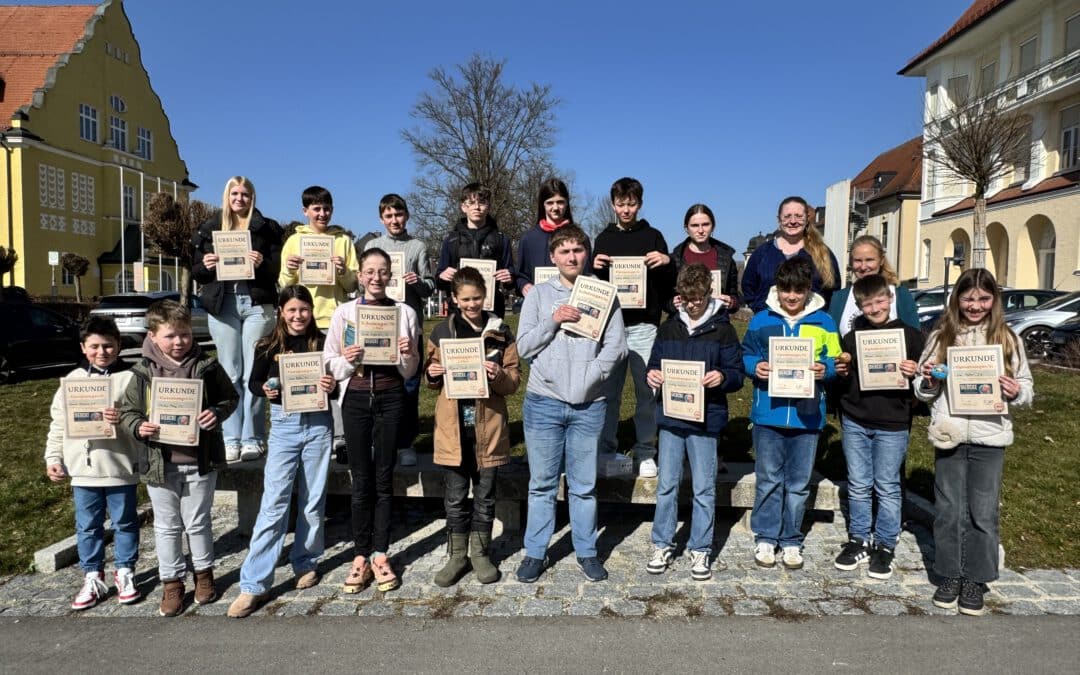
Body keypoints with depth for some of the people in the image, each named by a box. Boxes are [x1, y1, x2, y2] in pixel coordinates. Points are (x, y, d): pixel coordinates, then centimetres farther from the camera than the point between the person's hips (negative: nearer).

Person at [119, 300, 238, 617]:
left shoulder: (207, 366, -6)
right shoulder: (143, 373, -4)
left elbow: (230, 397, 3)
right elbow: (127, 410, 4)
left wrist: (217, 413, -16)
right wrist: (139, 427, -15)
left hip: (200, 460, -1)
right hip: (161, 462, 1)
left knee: (198, 522, 14)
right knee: (167, 526, 14)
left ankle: (204, 571, 34)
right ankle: (172, 582, 29)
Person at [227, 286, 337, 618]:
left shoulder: (322, 343, 3)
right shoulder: (269, 345, 3)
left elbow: (337, 382, 7)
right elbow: (253, 383, 9)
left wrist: (332, 386, -15)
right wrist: (265, 389, -12)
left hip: (318, 424, 1)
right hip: (284, 425, -1)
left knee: (313, 499, 10)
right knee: (273, 501, -6)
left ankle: (306, 563, 29)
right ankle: (254, 584, -1)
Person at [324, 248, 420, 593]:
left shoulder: (405, 312, 3)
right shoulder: (344, 312, 2)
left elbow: (409, 371, 6)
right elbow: (330, 363, 4)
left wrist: (409, 354, -14)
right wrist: (347, 360, -16)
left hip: (390, 398, 0)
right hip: (356, 398, 0)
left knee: (384, 477, 7)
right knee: (361, 478, 5)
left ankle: (380, 554, 17)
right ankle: (360, 556, 16)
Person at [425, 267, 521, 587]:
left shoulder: (501, 332, 1)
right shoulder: (441, 331, 4)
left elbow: (515, 380, 1)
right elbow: (432, 380, 12)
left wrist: (499, 376, -20)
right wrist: (433, 374, -10)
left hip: (488, 425, 0)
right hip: (453, 427, 1)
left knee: (485, 495, 11)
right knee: (455, 496, 9)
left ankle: (480, 553, 27)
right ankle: (457, 555, 24)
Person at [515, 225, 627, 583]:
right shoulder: (539, 294, 5)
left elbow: (616, 346, -3)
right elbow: (524, 346, 1)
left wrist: (587, 378, -13)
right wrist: (553, 320, -12)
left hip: (588, 404, 0)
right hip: (543, 401, 0)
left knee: (584, 485, 10)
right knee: (542, 484, 9)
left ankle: (586, 551, 25)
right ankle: (535, 553, 21)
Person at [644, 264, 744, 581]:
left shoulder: (722, 329, 0)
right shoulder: (669, 327, 8)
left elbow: (737, 373, -1)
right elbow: (655, 362, 14)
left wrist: (722, 377, -23)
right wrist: (652, 375, -8)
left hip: (706, 420, -2)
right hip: (670, 415, 3)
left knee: (704, 489, 6)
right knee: (666, 484, 9)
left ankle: (700, 550, 20)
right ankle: (663, 545, 23)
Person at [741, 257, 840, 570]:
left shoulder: (823, 322, 4)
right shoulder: (761, 320, 2)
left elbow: (835, 361, 7)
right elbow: (745, 356, 7)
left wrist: (825, 369, -15)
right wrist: (755, 367, -15)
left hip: (807, 415, 1)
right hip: (768, 413, -1)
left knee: (799, 483, 12)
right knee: (769, 480, 7)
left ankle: (791, 540, 26)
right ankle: (765, 538, 21)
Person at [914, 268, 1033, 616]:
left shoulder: (1007, 339, 3)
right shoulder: (941, 336, 5)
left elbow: (1027, 388, 6)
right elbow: (924, 392, 10)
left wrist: (1016, 392, -15)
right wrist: (928, 381, -11)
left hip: (989, 437, -1)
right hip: (949, 435, 1)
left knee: (984, 512, 5)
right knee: (949, 509, 9)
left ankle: (976, 580, 20)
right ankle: (950, 575, 23)